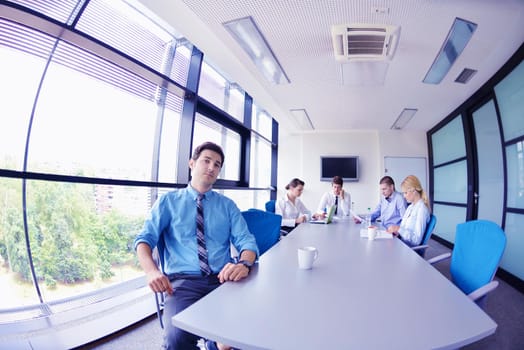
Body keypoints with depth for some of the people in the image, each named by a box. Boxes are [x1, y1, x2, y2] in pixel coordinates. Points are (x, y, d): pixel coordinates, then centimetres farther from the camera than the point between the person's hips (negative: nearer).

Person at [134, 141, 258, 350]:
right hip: (183, 281, -1)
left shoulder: (228, 205, 11)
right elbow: (144, 239, 2)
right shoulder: (168, 201, 8)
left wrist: (244, 264, -20)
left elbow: (246, 241, 3)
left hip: (223, 280, 2)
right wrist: (152, 271, -19)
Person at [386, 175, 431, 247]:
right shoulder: (410, 207, 14)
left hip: (410, 248, -7)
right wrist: (396, 231, -2)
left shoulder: (421, 208, -12)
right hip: (401, 243, 7)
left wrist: (399, 229, -20)